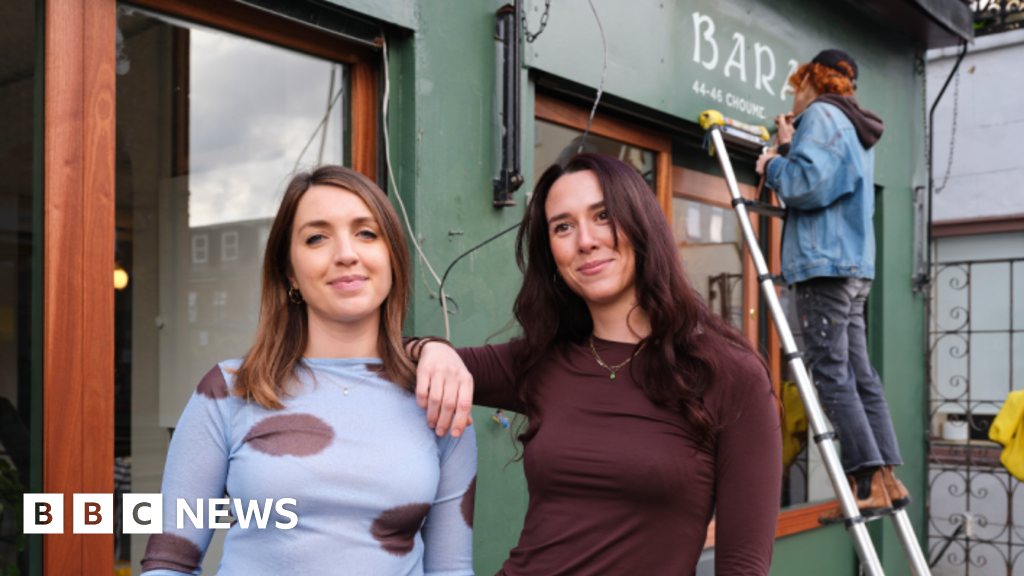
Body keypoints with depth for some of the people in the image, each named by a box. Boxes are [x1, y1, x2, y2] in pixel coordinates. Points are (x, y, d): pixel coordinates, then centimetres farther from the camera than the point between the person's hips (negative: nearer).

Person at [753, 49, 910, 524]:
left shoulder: (820, 115, -4)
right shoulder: (853, 129, 26)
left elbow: (807, 184, -18)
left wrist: (772, 166, -1)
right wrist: (790, 148, 24)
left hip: (824, 263, -10)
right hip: (855, 264, 10)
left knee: (831, 375, -11)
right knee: (860, 374, 8)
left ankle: (868, 484, -13)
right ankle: (887, 479, 8)